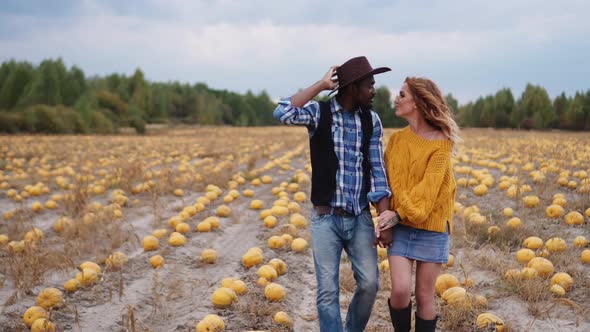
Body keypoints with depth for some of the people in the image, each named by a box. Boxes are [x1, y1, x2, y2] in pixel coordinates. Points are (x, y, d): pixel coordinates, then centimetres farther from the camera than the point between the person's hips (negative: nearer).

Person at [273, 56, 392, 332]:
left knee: (369, 283, -2)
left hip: (360, 217, 3)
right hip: (326, 218, -3)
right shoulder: (319, 112, -5)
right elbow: (282, 113, -26)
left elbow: (377, 171, 2)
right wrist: (321, 84, -17)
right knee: (328, 290, 0)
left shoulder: (372, 121, 5)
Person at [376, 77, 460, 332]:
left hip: (431, 227, -3)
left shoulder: (441, 141, -7)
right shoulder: (396, 139, 6)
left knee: (424, 296, 4)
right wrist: (388, 214, -9)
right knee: (400, 290, -10)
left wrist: (398, 213, -19)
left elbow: (429, 186, -15)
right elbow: (387, 180, 5)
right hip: (399, 227, 3)